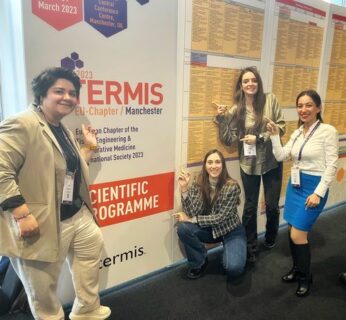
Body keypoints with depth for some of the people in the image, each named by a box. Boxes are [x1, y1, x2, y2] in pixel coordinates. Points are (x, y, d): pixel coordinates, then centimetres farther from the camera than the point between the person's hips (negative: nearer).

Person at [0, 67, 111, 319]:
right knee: (43, 285, 9)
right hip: (41, 223, -10)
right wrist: (22, 213, -28)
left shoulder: (63, 131, 11)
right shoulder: (22, 125, -19)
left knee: (93, 246, 25)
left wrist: (89, 148, 11)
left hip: (76, 214, 10)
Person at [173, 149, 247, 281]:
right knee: (183, 228, -24)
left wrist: (191, 220, -22)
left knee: (233, 268, -26)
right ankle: (199, 261, 2)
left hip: (231, 231, -3)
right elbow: (192, 213, -21)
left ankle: (232, 253, 12)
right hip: (209, 229, 3)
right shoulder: (198, 184, -12)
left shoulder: (232, 186, -22)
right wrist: (184, 188, -32)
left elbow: (221, 217, -22)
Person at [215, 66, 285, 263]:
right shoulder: (236, 110, -3)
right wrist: (222, 119, -16)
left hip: (271, 162, 0)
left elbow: (281, 127, -5)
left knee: (272, 205, 11)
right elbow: (228, 140, -6)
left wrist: (259, 138, -15)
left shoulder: (270, 100, -5)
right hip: (249, 164, 0)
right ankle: (251, 248, 27)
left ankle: (270, 239, 40)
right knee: (250, 207, 10)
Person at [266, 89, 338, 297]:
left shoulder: (328, 131, -10)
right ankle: (297, 268, 35)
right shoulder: (297, 133, 9)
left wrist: (318, 193, -17)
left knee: (297, 234, -5)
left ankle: (306, 277, 20)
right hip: (294, 185, 6)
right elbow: (280, 156, 3)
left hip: (314, 187, -6)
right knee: (292, 231, 13)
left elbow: (331, 165, -13)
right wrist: (275, 135, -7)